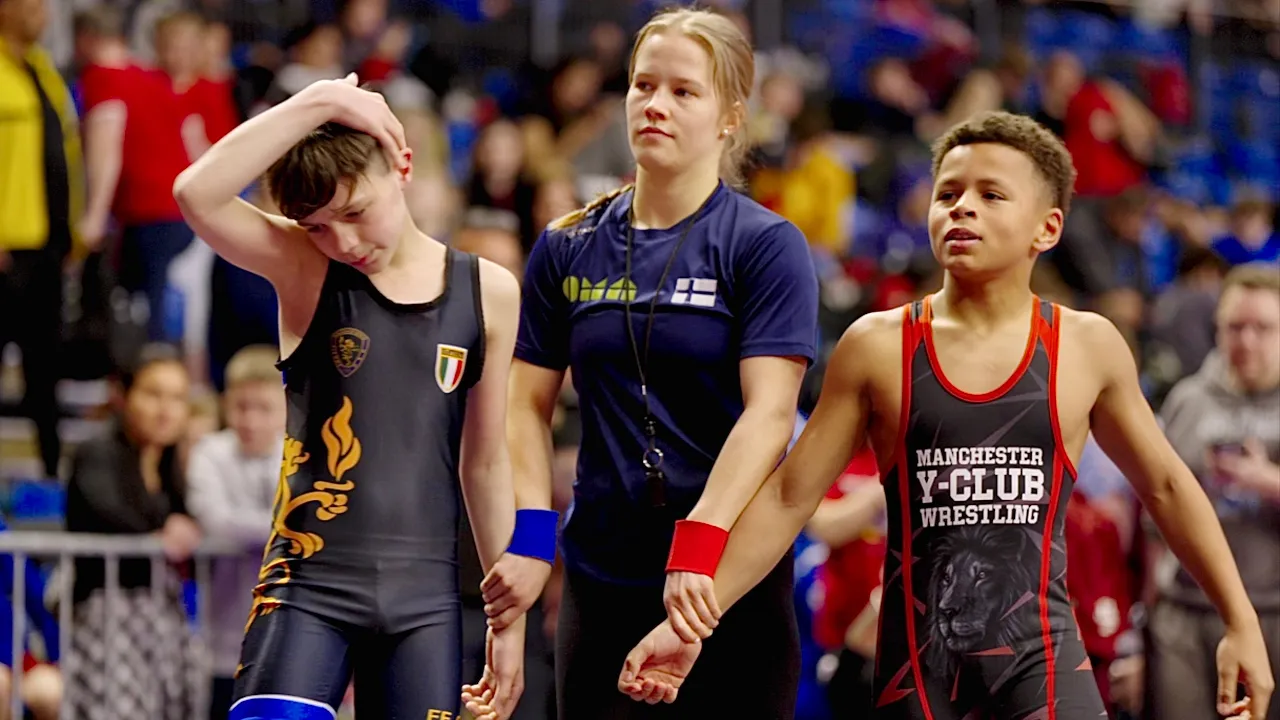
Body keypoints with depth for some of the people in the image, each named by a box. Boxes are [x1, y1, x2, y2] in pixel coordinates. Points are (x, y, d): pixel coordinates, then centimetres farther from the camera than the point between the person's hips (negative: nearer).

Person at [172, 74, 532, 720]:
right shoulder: (304, 271, -1)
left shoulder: (487, 292, 5)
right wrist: (317, 103, -18)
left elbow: (485, 463, 12)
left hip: (426, 596, 3)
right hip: (311, 583, -2)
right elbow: (196, 194, -20)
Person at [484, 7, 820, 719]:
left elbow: (769, 413, -14)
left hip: (732, 583, -4)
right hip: (602, 585, 4)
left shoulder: (766, 244, -4)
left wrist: (699, 545, -25)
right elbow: (530, 406, 11)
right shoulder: (569, 247, 9)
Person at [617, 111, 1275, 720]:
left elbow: (1165, 485, 15)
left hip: (1037, 648, -1)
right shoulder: (878, 347, 1)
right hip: (915, 653, 1)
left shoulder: (1087, 348, 3)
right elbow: (787, 497, 3)